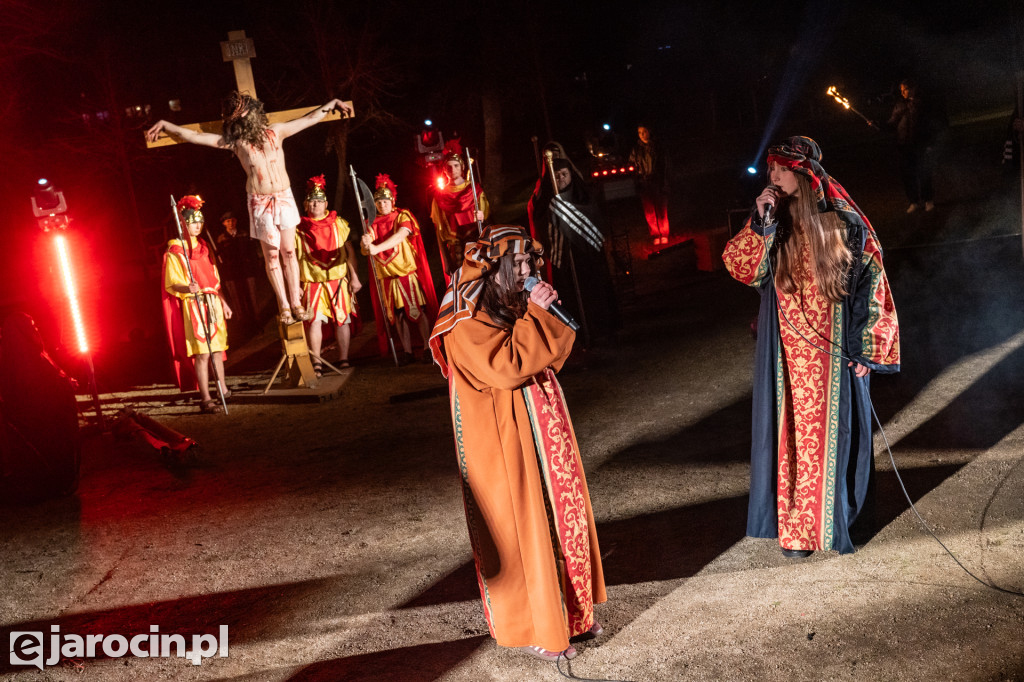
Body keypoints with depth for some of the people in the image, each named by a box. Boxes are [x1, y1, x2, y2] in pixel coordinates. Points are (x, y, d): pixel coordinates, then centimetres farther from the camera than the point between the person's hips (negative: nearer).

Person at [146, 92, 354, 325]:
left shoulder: (276, 131, 5)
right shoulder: (235, 141, 0)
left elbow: (310, 118, 13)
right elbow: (195, 136, 1)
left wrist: (333, 103, 19)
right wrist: (165, 125, 0)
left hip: (284, 198, 1)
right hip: (260, 203, -1)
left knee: (288, 252, 3)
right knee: (271, 255, 1)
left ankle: (296, 302, 8)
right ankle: (284, 306, 8)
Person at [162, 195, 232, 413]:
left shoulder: (204, 247, 14)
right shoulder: (175, 251, -6)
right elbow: (171, 283, -11)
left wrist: (222, 301, 20)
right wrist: (188, 288, -30)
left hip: (212, 303, 7)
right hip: (192, 306, -7)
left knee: (217, 347, 11)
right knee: (202, 352, -10)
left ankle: (223, 389, 23)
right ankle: (205, 399, -9)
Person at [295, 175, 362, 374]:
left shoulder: (338, 223, 8)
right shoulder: (300, 228, 4)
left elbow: (350, 251, 9)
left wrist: (354, 276, 2)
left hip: (338, 280, 1)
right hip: (312, 282, -1)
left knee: (342, 319, 2)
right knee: (315, 320, -10)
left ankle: (343, 360, 12)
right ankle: (317, 363, -3)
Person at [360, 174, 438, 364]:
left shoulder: (403, 216, 0)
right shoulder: (372, 224, 8)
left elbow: (400, 235, -20)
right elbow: (365, 250, -3)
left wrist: (376, 248, -31)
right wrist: (366, 244, -29)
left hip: (408, 271, -3)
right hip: (386, 275, 3)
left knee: (418, 310, -3)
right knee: (397, 314, 4)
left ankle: (427, 347, 4)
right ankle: (407, 351, 10)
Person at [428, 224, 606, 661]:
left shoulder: (514, 305, 9)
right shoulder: (467, 322, -17)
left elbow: (552, 356, 16)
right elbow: (508, 367, -28)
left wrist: (549, 313, 0)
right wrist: (534, 314, -21)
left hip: (543, 428, 9)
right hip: (505, 440, -8)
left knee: (561, 514, 15)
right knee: (522, 528, 1)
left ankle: (569, 610, 30)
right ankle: (532, 629, 16)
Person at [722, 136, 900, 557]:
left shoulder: (844, 222, -4)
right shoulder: (775, 222, 3)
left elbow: (870, 284, -2)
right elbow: (742, 267, -7)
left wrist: (865, 348, -5)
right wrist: (760, 223, -18)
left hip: (834, 351, -2)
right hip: (788, 353, 2)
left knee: (833, 431, 6)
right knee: (791, 430, 5)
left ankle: (833, 519, 22)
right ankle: (797, 526, 14)